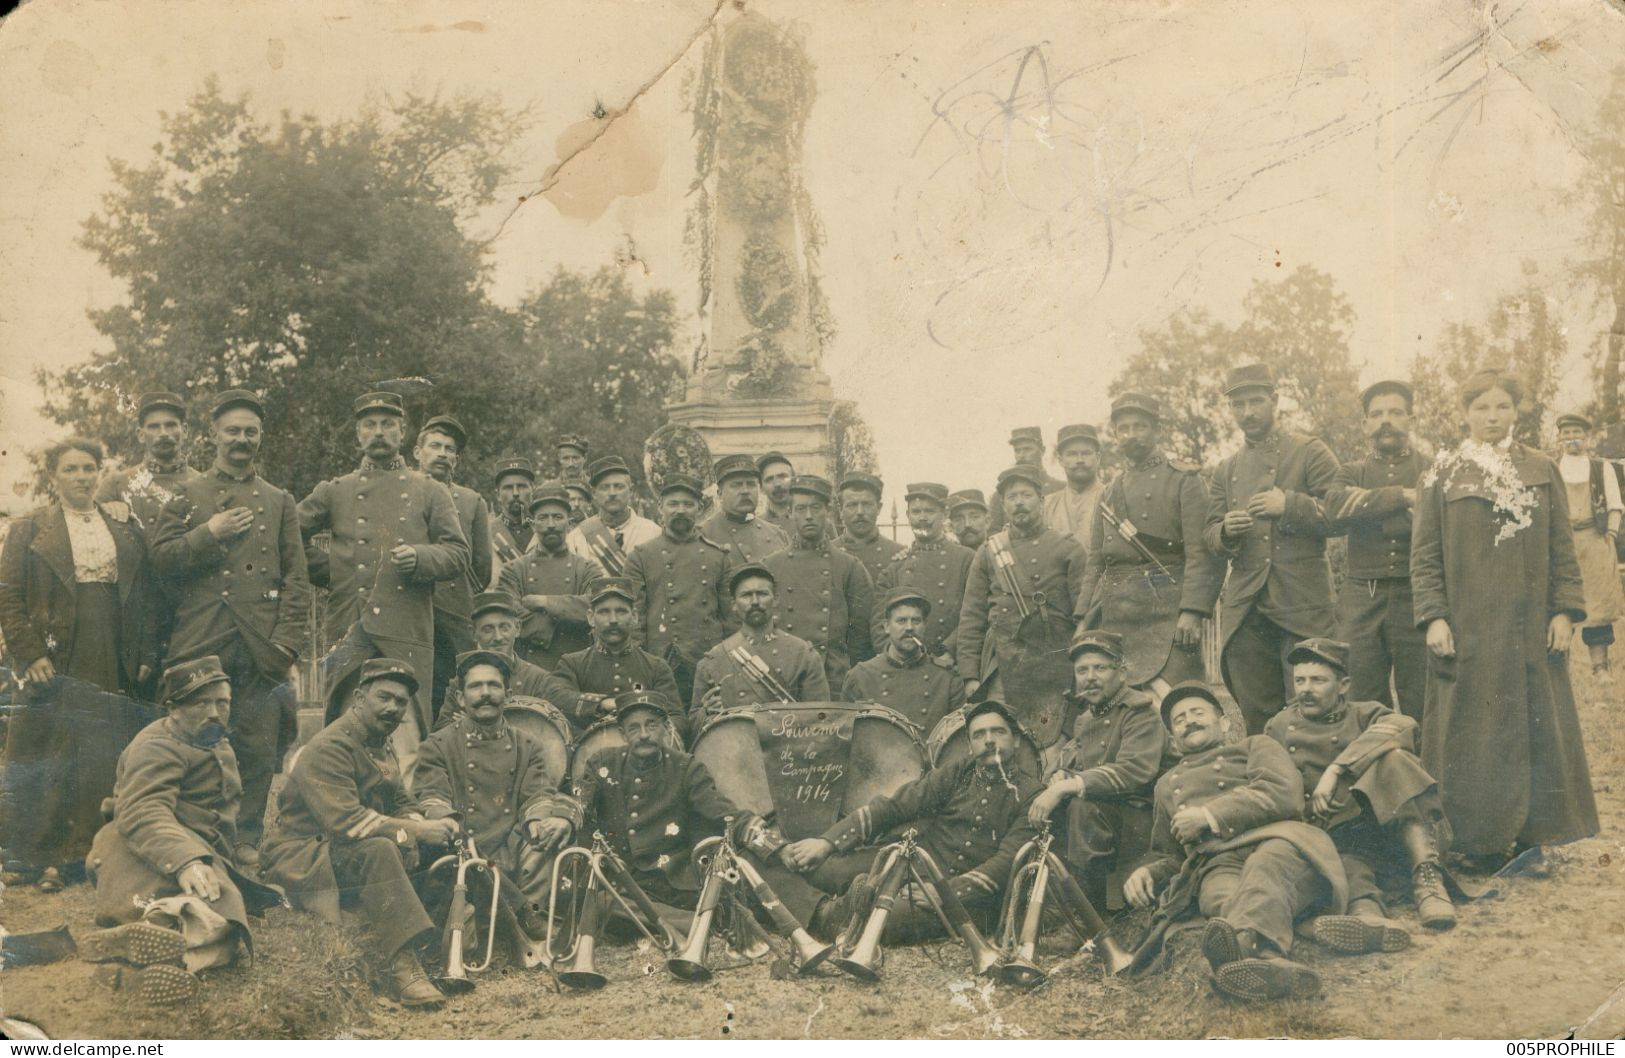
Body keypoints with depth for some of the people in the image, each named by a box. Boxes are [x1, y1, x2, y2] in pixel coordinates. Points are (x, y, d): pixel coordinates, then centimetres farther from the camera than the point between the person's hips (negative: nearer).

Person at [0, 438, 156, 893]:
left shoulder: (126, 528, 13)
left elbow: (145, 595, 11)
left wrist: (146, 655, 3)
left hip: (115, 668, 3)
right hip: (56, 666, -2)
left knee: (111, 761, 3)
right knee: (53, 761, -1)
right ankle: (50, 858, 6)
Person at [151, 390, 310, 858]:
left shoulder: (280, 502, 13)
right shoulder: (187, 496, 13)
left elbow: (297, 578, 7)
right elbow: (161, 558, 1)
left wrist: (286, 641, -3)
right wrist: (209, 533, -10)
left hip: (261, 646, 1)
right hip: (201, 644, 0)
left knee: (257, 746, 2)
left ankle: (247, 837, 12)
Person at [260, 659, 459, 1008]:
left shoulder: (383, 745, 13)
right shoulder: (329, 748, -18)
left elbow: (404, 805, 12)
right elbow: (346, 822, -30)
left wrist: (414, 825, -13)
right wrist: (417, 829, -28)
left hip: (346, 855, 9)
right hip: (301, 857, -9)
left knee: (438, 850, -8)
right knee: (378, 850, -36)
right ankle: (403, 968, -38)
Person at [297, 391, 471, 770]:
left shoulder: (429, 492, 14)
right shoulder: (336, 492, 16)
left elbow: (459, 554, 9)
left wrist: (419, 557, -10)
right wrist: (330, 573, 13)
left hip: (408, 633, -1)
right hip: (350, 633, 1)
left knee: (410, 737, -6)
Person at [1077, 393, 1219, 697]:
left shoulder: (1184, 480, 3)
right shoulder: (1108, 494, 21)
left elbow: (1201, 554, -7)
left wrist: (1192, 612, -17)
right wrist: (1083, 619, 11)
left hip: (1165, 612, -5)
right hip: (1113, 613, 6)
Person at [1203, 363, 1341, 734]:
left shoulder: (1311, 453, 6)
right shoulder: (1225, 470, 19)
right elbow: (1209, 537, 15)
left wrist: (1290, 505, -17)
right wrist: (1226, 532, -8)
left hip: (1303, 606, -4)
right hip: (1246, 611, 4)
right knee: (1257, 719, 5)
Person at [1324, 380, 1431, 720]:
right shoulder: (1352, 473, 17)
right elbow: (1336, 507, -7)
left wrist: (1369, 510, -9)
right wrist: (1402, 496, -10)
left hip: (1417, 599, -2)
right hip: (1362, 600, 2)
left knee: (1422, 709, -2)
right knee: (1361, 707, 3)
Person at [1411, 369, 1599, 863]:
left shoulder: (1542, 471, 9)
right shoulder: (1442, 476, 3)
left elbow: (1562, 548, 8)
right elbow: (1424, 555, 0)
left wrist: (1566, 610, -2)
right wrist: (1433, 617, -9)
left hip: (1532, 628, 2)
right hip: (1467, 628, -2)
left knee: (1537, 729, 4)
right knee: (1471, 734, 1)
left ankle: (1532, 833, 14)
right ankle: (1478, 840, 8)